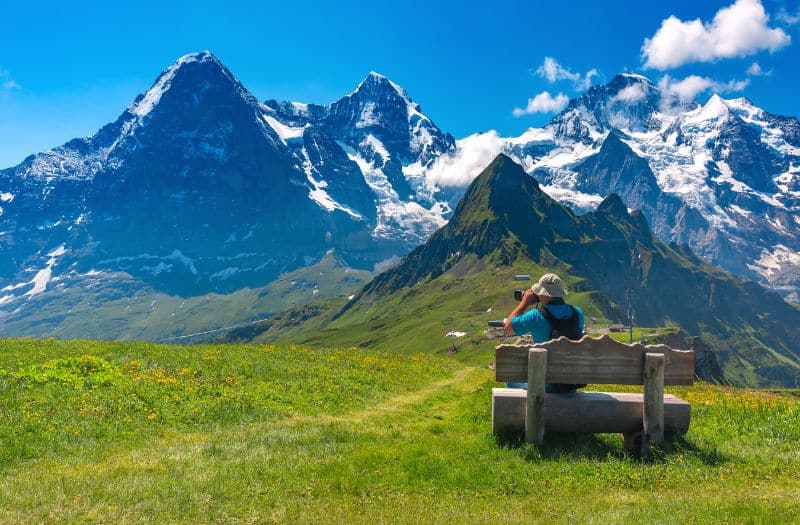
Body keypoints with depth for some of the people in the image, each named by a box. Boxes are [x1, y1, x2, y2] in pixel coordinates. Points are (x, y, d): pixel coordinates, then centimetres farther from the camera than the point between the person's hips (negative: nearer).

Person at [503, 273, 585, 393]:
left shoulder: (536, 316, -17)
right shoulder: (577, 313, -3)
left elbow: (508, 327, -2)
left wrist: (525, 302, 5)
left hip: (550, 385, -5)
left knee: (511, 382, 21)